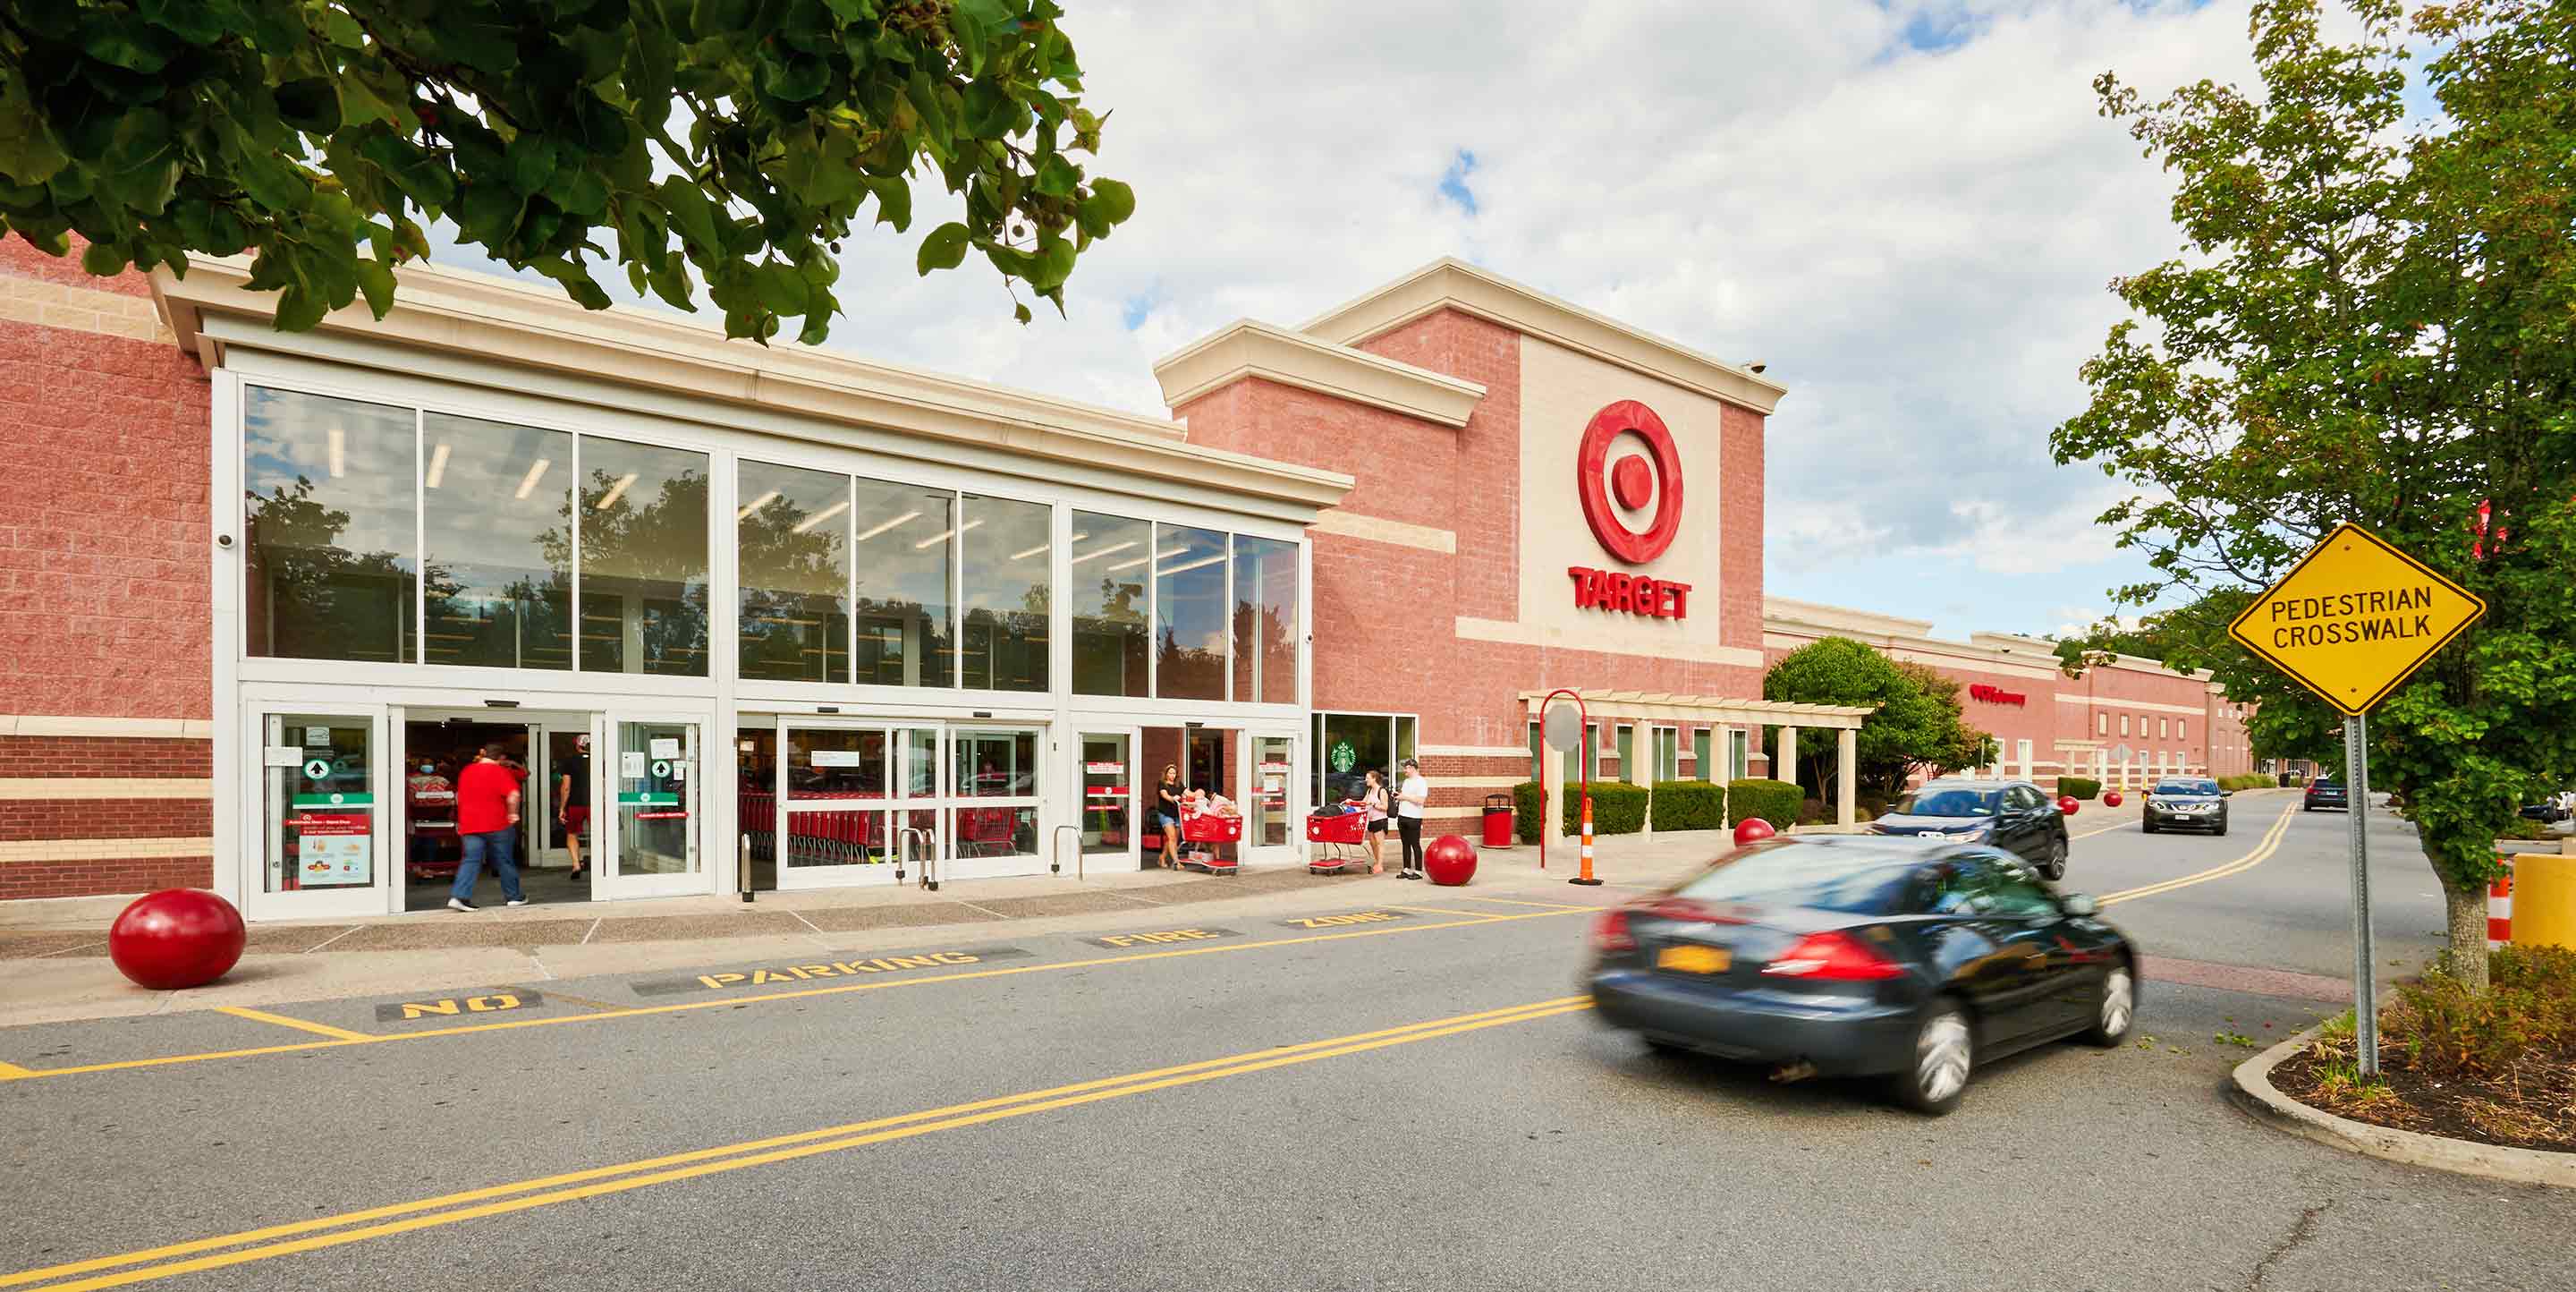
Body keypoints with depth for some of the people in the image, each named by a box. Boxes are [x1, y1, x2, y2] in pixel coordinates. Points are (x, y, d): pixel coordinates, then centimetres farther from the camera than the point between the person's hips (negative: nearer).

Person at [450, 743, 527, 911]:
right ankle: (513, 896, 17)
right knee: (504, 861, 7)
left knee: (471, 860, 2)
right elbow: (513, 795, -22)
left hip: (469, 825, 4)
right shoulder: (500, 771, -9)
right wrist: (513, 813, -6)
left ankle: (458, 896, -14)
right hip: (497, 825, -4)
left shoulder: (466, 771, 9)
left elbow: (459, 797, 21)